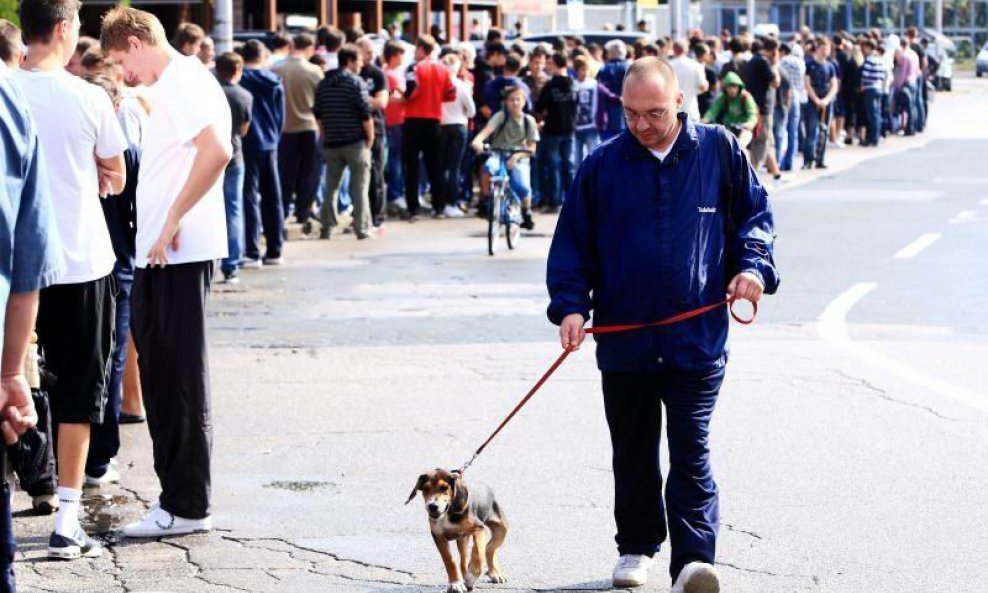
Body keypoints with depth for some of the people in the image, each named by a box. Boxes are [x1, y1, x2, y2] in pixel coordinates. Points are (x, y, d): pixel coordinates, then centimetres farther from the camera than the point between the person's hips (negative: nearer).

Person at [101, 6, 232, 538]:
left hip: (179, 253, -10)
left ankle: (186, 506, 1)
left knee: (180, 380, -5)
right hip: (157, 255, 10)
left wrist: (172, 222, -21)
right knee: (163, 377, 12)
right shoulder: (169, 85, 20)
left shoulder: (183, 81, -12)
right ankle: (177, 495, 18)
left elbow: (216, 150, -26)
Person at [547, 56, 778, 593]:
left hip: (698, 341, -2)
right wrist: (570, 305, -6)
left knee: (691, 453, -7)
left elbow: (756, 215, 11)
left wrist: (754, 266, -7)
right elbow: (572, 243, 7)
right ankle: (636, 547, 30)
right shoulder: (602, 166, 2)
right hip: (624, 341, 2)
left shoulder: (720, 152, 1)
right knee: (633, 455, 14)